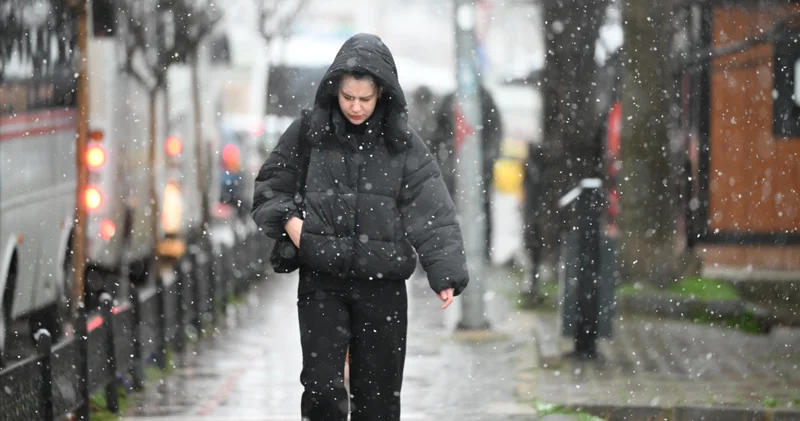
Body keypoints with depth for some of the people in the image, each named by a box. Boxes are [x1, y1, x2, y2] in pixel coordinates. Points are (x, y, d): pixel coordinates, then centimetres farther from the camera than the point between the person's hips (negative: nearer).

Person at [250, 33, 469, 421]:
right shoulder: (307, 134, 1)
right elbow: (268, 185, 11)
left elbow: (432, 213, -7)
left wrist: (446, 273, -19)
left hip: (382, 286, 0)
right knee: (321, 384, -9)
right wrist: (288, 219, -9)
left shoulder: (403, 145, -1)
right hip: (321, 282, 0)